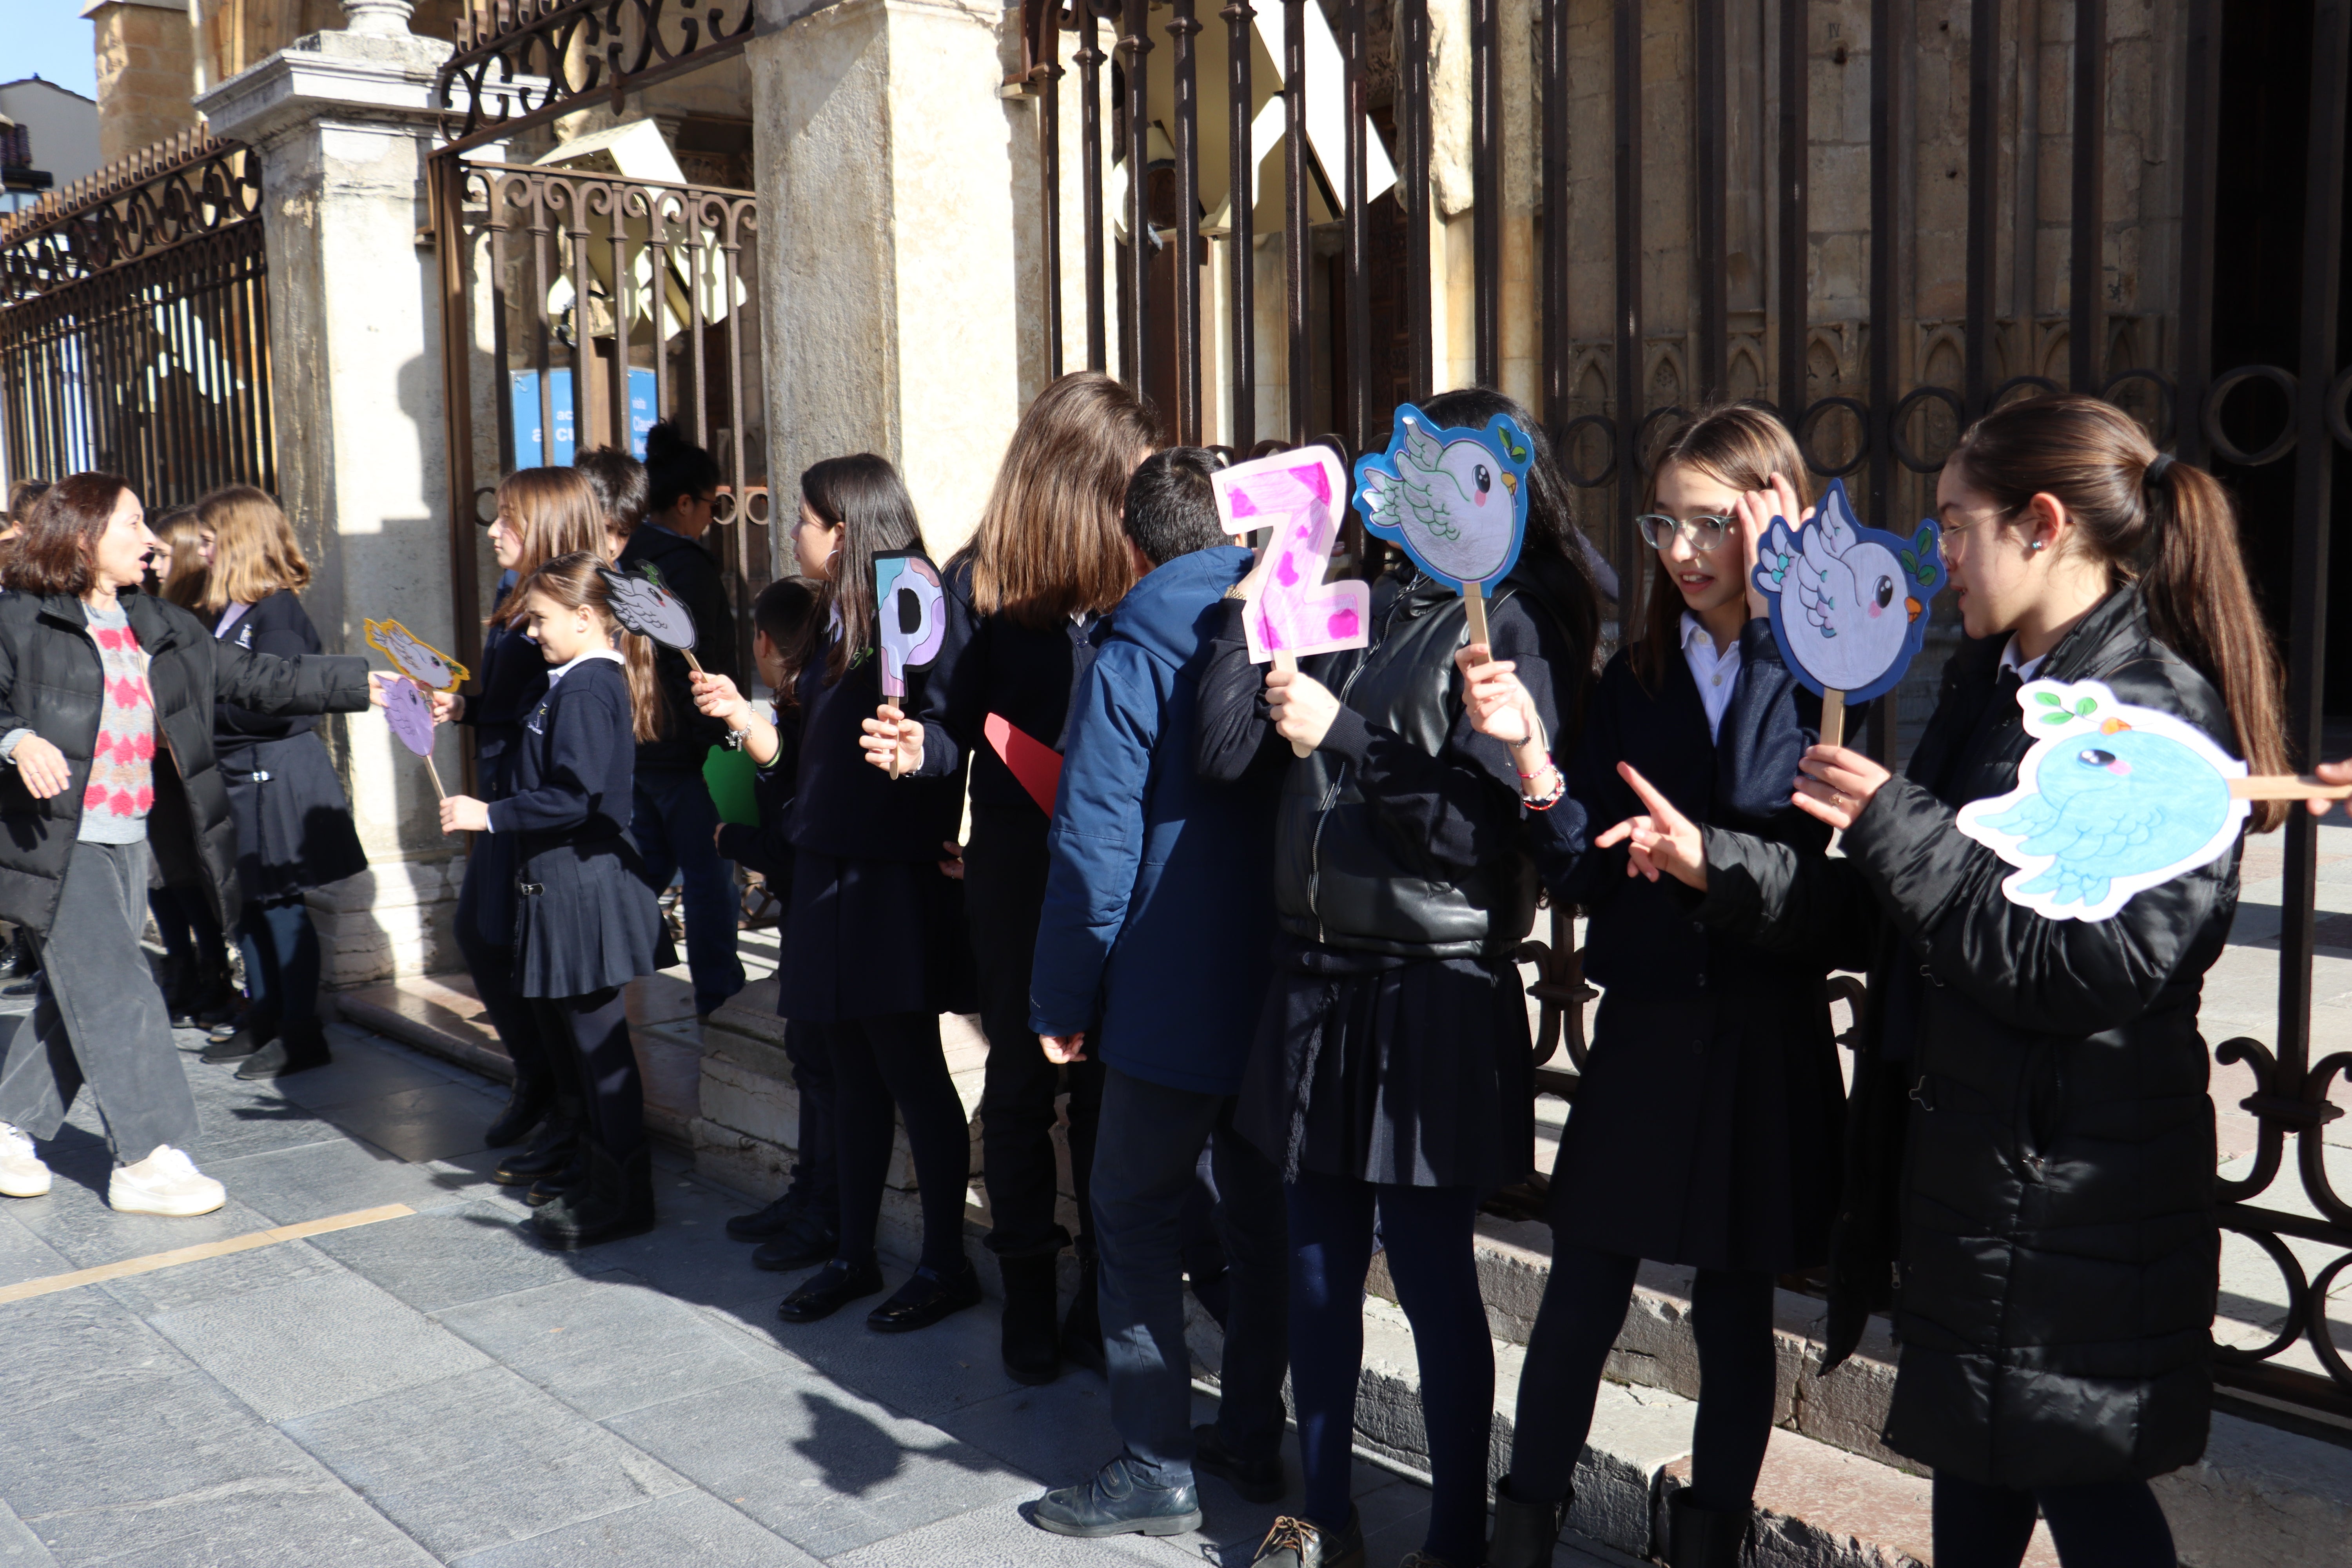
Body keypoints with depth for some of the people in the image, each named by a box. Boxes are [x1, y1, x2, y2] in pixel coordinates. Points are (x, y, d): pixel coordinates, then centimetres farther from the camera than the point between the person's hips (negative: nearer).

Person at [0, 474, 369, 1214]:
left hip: (133, 840, 6)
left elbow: (259, 677, 9)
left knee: (81, 996, 13)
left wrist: (367, 685, 2)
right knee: (115, 993, -8)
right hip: (62, 841, -6)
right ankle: (146, 1159, -3)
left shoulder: (161, 626, 12)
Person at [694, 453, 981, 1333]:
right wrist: (740, 713, 10)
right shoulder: (833, 624, 15)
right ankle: (855, 1255, 24)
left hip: (895, 878, -9)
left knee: (910, 1070, -1)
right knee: (853, 1075, 14)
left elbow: (950, 737, -19)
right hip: (828, 872, 9)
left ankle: (946, 1265, 12)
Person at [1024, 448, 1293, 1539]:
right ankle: (1254, 1438, 27)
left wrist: (1063, 1003, -5)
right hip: (1283, 991, 5)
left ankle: (1155, 1469, 11)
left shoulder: (1130, 659, -10)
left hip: (1173, 998, -5)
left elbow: (1095, 853, -14)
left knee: (1139, 1219, 7)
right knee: (1264, 1214, 16)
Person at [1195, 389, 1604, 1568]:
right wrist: (1252, 603, 1)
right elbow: (1226, 749, 5)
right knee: (1317, 1260, 15)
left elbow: (1483, 827, -16)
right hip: (1321, 978, 6)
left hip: (1431, 997, -6)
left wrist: (1342, 739, -15)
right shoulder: (1362, 612, 12)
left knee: (1431, 1274, 3)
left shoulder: (1516, 626, -6)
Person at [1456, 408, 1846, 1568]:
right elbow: (1582, 875, -2)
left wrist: (1770, 616, -24)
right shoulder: (1635, 680, 5)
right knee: (1581, 1297, 7)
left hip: (1765, 1037, -2)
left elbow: (1760, 802, -23)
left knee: (1733, 1308, 11)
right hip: (1643, 1030, 3)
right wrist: (1529, 755, -16)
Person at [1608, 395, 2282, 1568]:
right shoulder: (1985, 684, 9)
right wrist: (1719, 863, 5)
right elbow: (1887, 911, 13)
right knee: (1970, 1467, 20)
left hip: (2074, 1189, -8)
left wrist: (1896, 825, -21)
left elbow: (2091, 967, -25)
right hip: (1960, 1152, 8)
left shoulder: (2161, 715, -18)